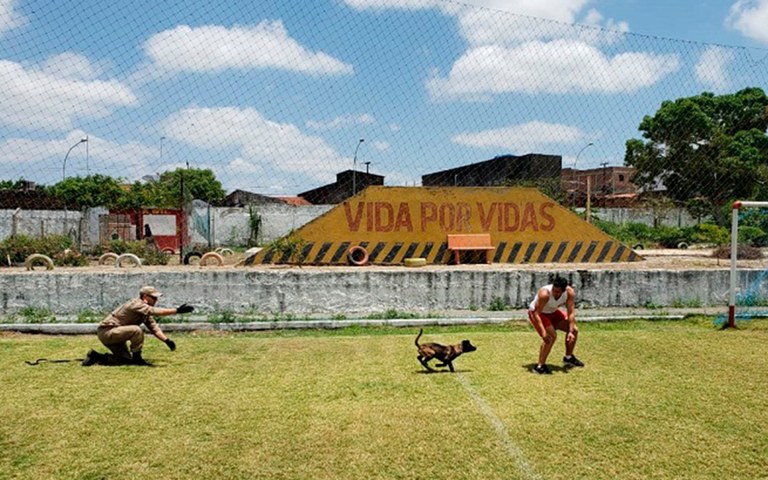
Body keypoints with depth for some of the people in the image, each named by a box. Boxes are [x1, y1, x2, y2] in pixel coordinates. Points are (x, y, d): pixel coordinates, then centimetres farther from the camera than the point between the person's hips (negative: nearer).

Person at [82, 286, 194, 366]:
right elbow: (157, 312, -36)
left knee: (127, 359, 12)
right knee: (136, 330, -30)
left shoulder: (145, 310, 6)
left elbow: (154, 328, 1)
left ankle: (96, 356, 19)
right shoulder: (136, 304, -22)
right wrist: (177, 310, -39)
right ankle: (137, 358, -14)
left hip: (113, 334, 10)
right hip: (106, 331, -10)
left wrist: (167, 340, -11)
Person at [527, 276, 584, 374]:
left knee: (574, 330, 5)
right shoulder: (544, 294, -39)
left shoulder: (570, 292, -24)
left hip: (552, 312, 7)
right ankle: (539, 366, -18)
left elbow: (571, 312, -18)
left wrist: (571, 331, -24)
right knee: (551, 336, -25)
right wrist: (543, 332, -42)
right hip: (537, 313, -6)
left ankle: (568, 358, 27)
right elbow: (536, 313, -35)